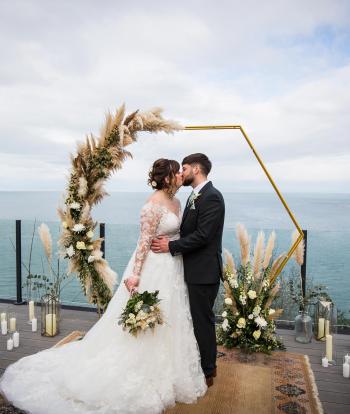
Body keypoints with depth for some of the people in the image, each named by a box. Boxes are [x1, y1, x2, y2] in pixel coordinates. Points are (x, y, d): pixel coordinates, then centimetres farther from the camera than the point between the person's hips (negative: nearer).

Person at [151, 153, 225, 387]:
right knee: (198, 319, 19)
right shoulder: (196, 195, 14)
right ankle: (205, 363, 37)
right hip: (195, 270, 9)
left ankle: (207, 372, 23)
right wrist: (171, 240, -1)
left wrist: (171, 246, -17)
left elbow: (202, 236, -23)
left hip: (204, 271, -9)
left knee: (203, 320, 4)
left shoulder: (211, 197, -17)